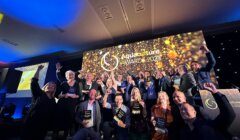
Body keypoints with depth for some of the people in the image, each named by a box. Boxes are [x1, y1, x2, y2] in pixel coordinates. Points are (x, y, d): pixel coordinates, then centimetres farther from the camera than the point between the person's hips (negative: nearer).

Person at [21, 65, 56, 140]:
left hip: (42, 126, 3)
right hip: (31, 123, -3)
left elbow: (52, 115, 7)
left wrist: (50, 126, 2)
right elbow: (34, 83, -12)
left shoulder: (53, 101, 7)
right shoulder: (39, 94, -1)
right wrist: (38, 70, -15)